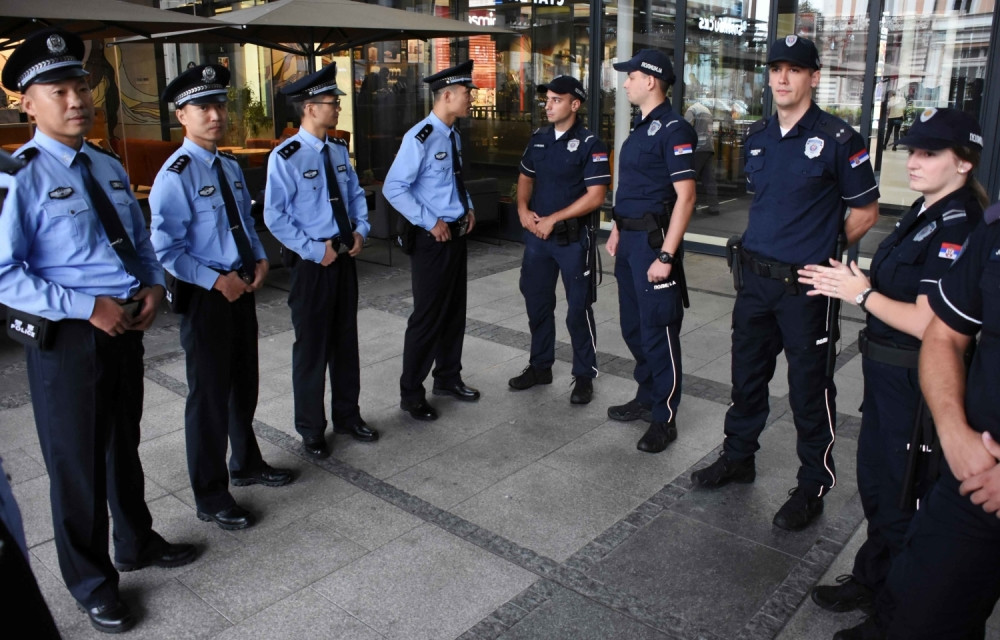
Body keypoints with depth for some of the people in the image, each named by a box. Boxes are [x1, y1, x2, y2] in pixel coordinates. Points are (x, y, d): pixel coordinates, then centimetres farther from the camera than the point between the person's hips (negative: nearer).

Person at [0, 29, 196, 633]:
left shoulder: (110, 167, 7)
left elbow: (140, 237, 16)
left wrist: (154, 285, -3)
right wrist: (88, 307, -24)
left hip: (126, 327, 7)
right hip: (66, 339, -6)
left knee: (125, 446, 24)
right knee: (77, 463, 11)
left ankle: (138, 542, 47)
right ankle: (92, 581, 33)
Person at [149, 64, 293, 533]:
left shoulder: (230, 167, 9)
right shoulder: (175, 175, -16)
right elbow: (166, 249, -20)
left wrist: (260, 259, 1)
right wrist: (216, 280, -22)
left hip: (240, 289, 8)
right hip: (205, 297, -8)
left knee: (244, 384, 21)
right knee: (209, 394, 4)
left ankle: (246, 464, 43)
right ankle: (210, 497, 20)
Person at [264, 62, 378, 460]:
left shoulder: (338, 151, 6)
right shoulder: (285, 157, -15)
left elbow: (356, 195, 17)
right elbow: (274, 217, -16)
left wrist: (360, 230, 0)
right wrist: (315, 250, -17)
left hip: (344, 256, 7)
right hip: (312, 262, -6)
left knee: (346, 340, 16)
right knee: (312, 346, 5)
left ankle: (348, 416, 33)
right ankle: (311, 430, 22)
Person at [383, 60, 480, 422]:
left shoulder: (452, 134, 9)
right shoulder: (420, 138, -18)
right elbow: (393, 188, -21)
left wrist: (468, 208, 7)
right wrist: (431, 222, -19)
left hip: (457, 234, 8)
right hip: (432, 239, -8)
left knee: (455, 310, 17)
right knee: (428, 317, -1)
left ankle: (448, 378, 34)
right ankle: (411, 393, 14)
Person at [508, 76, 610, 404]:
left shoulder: (589, 144, -10)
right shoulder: (538, 138, 9)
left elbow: (596, 195, -16)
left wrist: (552, 219, -16)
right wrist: (523, 209, -1)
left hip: (572, 237, -6)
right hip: (536, 234, 6)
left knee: (578, 308, 2)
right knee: (537, 303, 14)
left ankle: (584, 376, 15)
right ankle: (540, 366, 30)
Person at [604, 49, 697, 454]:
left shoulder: (673, 129, -14)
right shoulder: (640, 127, 15)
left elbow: (685, 196, -19)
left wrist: (666, 255, -23)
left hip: (653, 239, -9)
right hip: (630, 239, 9)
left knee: (658, 330, -2)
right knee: (633, 326, 17)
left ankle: (664, 419, 9)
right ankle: (646, 397, 32)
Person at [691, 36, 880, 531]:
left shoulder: (838, 139, -9)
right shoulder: (756, 136, 9)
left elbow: (865, 211, -2)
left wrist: (824, 252, 0)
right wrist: (760, 247, 13)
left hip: (805, 286, -6)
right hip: (755, 279, 6)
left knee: (810, 388, 4)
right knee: (747, 375, 17)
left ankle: (813, 486, 19)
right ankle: (738, 457, 35)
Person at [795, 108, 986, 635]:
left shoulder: (956, 227, -22)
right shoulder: (923, 211, 7)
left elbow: (925, 323, -26)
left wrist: (861, 294, -16)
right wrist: (848, 282, 0)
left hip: (913, 378, -10)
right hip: (886, 369, 10)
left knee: (894, 489, 9)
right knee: (875, 477, 22)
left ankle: (877, 583, 29)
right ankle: (877, 577, 41)